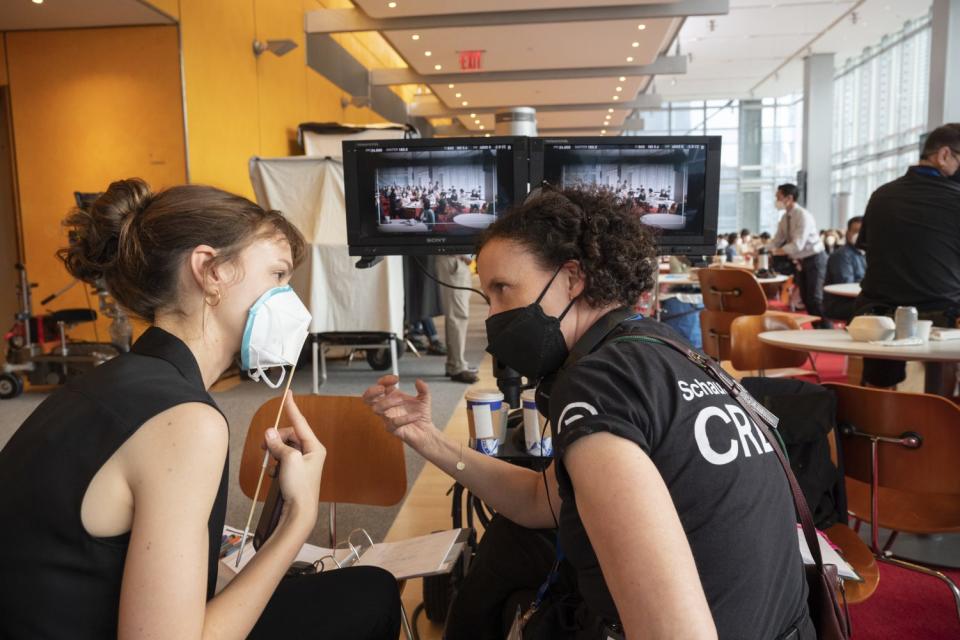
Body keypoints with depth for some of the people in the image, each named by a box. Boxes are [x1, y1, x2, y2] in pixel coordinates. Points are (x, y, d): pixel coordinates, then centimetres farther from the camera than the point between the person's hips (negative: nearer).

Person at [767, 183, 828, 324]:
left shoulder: (803, 216, -22)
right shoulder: (785, 217, 2)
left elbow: (797, 245, -29)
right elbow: (777, 240, 5)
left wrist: (774, 251, -33)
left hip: (814, 259, -8)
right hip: (801, 261, 8)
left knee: (815, 298, -10)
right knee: (805, 298, 11)